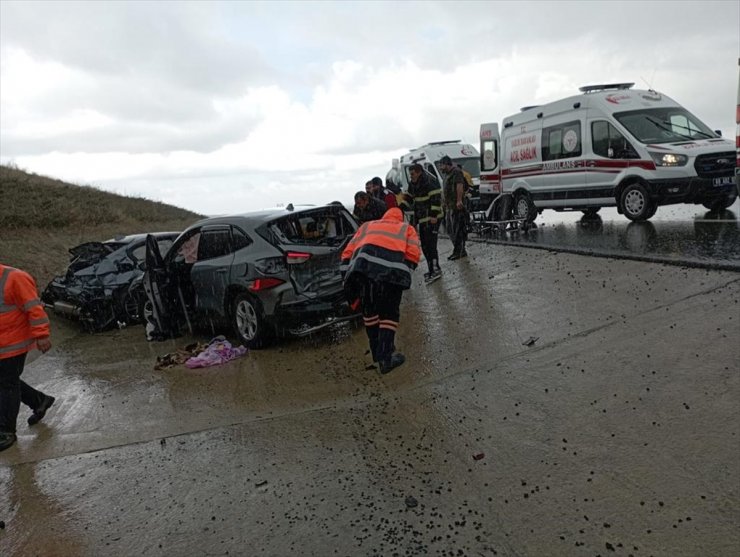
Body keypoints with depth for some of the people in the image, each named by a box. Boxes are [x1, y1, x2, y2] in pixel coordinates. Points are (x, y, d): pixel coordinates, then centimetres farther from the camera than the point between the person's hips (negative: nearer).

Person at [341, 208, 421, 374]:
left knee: (369, 310, 21)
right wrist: (404, 276, 21)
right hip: (393, 270, -2)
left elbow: (348, 253, 25)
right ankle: (385, 358, 11)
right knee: (389, 313, 13)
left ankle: (378, 353, 30)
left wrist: (348, 278, 26)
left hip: (363, 267, 2)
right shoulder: (407, 228, 32)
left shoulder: (367, 226, 37)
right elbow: (413, 255, 13)